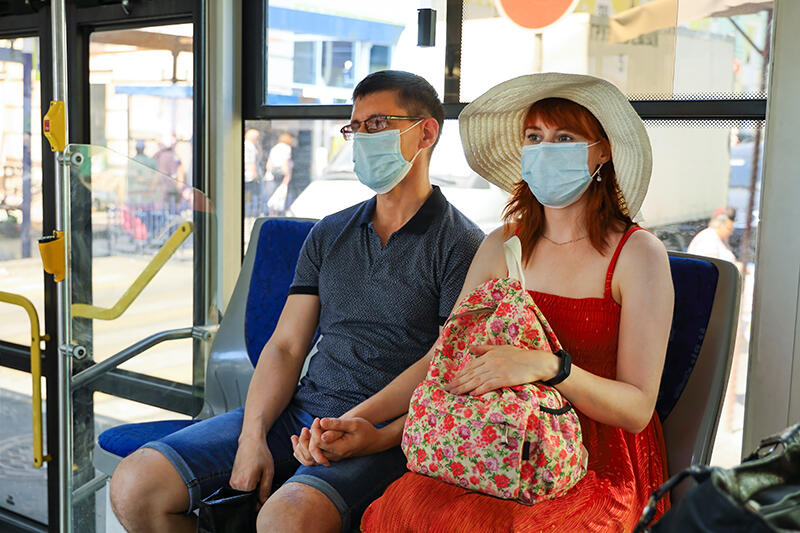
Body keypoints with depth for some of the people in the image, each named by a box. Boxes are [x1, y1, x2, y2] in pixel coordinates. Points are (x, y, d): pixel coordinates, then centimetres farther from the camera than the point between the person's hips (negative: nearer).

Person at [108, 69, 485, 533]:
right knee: (135, 486, -9)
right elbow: (286, 347, 11)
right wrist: (254, 435, -5)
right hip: (301, 409, 6)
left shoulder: (462, 245, -3)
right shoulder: (328, 235, 15)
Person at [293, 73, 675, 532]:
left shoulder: (639, 253, -6)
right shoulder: (503, 247, 9)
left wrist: (548, 367, -27)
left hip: (603, 464, -3)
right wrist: (360, 422, -7)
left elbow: (638, 409, -9)